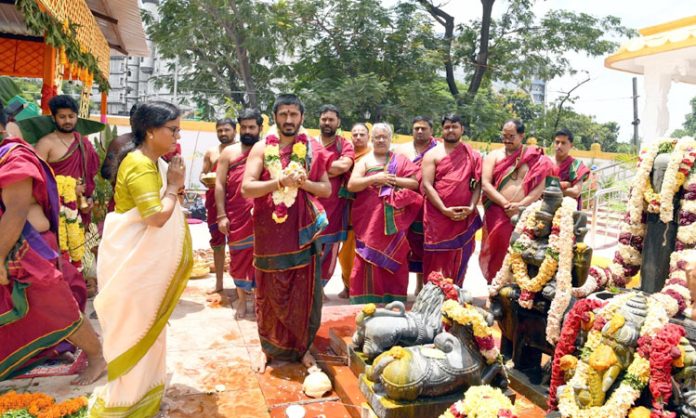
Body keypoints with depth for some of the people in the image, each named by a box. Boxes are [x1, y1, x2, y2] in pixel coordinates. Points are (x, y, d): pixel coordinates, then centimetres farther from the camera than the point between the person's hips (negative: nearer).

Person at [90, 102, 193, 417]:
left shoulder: (154, 162, 8)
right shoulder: (139, 164, -22)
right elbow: (157, 216, -30)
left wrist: (174, 186, -3)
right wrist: (174, 186, -17)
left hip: (146, 256, 10)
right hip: (131, 258, -10)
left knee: (147, 322, 20)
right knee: (133, 325, 3)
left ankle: (142, 388, 37)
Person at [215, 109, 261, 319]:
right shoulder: (229, 152, 8)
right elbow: (219, 184, 4)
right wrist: (221, 215, -4)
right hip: (236, 214, 1)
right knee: (239, 255, 8)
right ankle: (242, 299, 22)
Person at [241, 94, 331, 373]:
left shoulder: (313, 149, 5)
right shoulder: (262, 148, 0)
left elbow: (327, 188, 6)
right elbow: (246, 188, -10)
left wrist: (304, 182, -13)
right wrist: (282, 181, -20)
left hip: (303, 232, 1)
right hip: (270, 232, -1)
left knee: (304, 293, 7)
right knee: (270, 293, 10)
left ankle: (302, 347, 25)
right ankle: (267, 347, 28)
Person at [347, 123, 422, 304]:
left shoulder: (401, 160, 11)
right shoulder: (365, 161, 9)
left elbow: (415, 183, 4)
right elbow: (351, 185, -2)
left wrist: (394, 179, -9)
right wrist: (375, 178, -11)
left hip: (394, 220, 1)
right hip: (369, 219, 0)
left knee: (394, 259, 3)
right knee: (368, 259, -2)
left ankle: (393, 300, 12)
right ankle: (367, 300, 6)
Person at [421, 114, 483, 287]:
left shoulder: (471, 155, 9)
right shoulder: (433, 154, 2)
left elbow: (478, 183, 6)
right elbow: (426, 185, -8)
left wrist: (471, 207, -10)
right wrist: (444, 209, -16)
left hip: (464, 216, 2)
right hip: (438, 215, -2)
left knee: (460, 258, 9)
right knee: (437, 258, 1)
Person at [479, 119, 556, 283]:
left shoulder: (535, 157, 7)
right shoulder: (494, 155, 8)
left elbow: (540, 186, -2)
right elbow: (485, 184, -3)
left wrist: (520, 205, -15)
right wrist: (506, 205, -13)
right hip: (498, 213, 0)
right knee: (499, 248, -3)